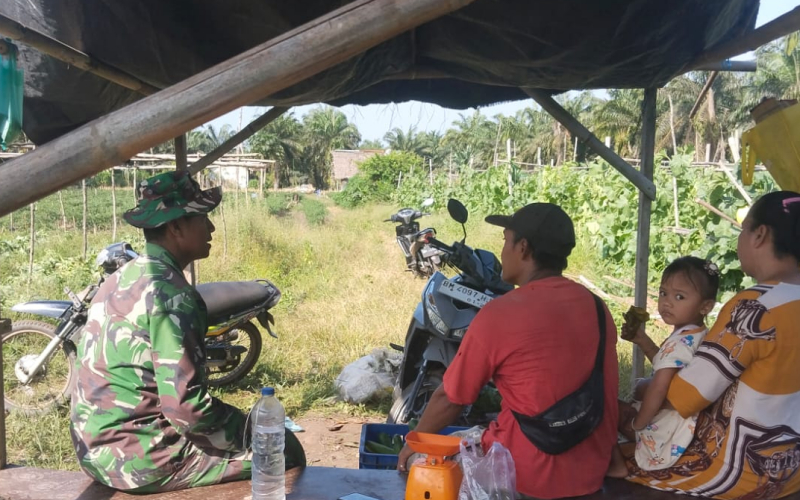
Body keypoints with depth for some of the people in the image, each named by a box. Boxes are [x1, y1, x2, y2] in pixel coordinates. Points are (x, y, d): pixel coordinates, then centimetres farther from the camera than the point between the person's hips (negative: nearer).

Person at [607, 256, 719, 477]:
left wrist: (637, 423, -17)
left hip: (670, 427, -10)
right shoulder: (701, 335, 5)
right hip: (690, 419, 10)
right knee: (641, 390, 32)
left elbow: (659, 389, -31)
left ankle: (617, 464, 4)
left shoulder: (678, 343, -26)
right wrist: (641, 340, 12)